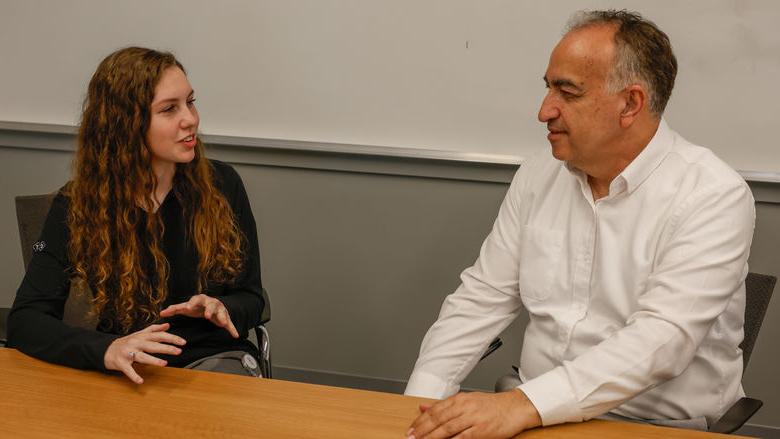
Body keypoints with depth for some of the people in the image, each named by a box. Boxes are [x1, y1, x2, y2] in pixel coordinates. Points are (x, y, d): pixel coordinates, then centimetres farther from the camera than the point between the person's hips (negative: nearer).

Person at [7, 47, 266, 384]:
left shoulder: (221, 184, -2)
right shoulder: (78, 205, -5)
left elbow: (251, 297, 7)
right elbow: (24, 318, -11)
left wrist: (220, 308, -18)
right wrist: (106, 350, -29)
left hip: (216, 356, 0)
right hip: (132, 375, 1)